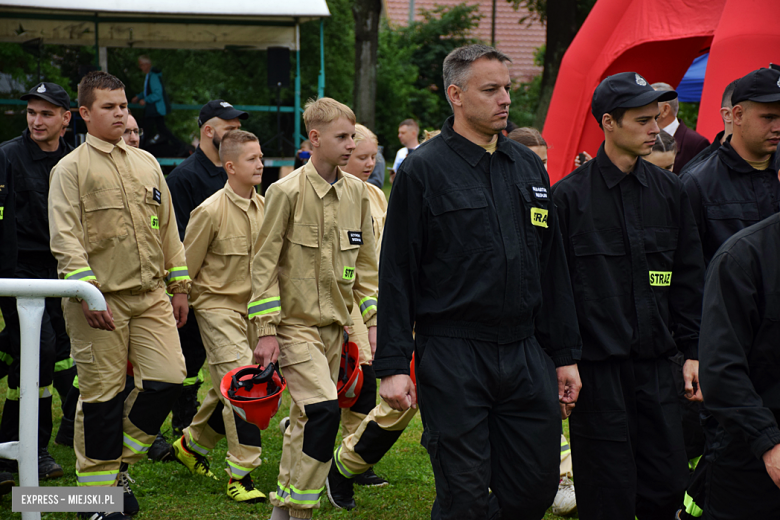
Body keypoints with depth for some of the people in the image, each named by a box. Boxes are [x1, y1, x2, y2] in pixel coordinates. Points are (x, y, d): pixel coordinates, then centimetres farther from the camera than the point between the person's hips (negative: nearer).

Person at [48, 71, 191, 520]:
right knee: (102, 394, -1)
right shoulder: (71, 169, -2)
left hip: (151, 295, 5)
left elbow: (168, 228, 19)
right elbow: (65, 238, -9)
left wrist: (179, 286, 15)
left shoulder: (147, 163, 15)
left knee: (168, 379, -4)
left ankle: (119, 463, 16)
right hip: (100, 301, -5)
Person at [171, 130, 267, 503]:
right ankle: (239, 475, -10)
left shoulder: (262, 206, 2)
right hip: (218, 305, -6)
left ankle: (192, 443, 39)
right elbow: (186, 266, -7)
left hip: (250, 306, 7)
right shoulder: (210, 211, -16)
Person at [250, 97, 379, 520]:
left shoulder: (356, 192, 6)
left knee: (306, 418, 12)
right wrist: (266, 330, -12)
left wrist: (375, 322, 8)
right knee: (323, 410, -19)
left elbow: (366, 264, 14)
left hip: (333, 323, 6)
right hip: (295, 322, -6)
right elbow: (264, 263, -9)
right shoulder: (287, 191, -11)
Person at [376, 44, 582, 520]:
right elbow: (396, 274, -5)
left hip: (525, 354, 5)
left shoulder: (529, 167, 13)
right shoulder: (424, 170, -4)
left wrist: (565, 355, 14)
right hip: (452, 356, -5)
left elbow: (552, 267, 17)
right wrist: (393, 365, -11)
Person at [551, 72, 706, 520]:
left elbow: (689, 280, 14)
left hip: (655, 364, 4)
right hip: (597, 365, -4)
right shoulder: (569, 196, -4)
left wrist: (693, 352, 8)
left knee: (668, 484, 4)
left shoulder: (670, 192, 10)